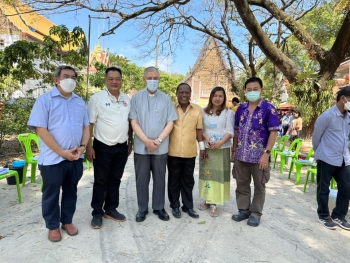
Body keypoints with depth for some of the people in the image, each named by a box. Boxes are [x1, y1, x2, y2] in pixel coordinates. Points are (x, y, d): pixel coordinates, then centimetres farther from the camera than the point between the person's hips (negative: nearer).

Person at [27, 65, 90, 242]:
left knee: (71, 191, 17)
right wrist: (62, 152, -17)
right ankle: (53, 226, 29)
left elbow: (86, 126, 10)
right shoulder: (45, 100, -7)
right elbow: (41, 129, -14)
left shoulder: (80, 102, 9)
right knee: (51, 193, 10)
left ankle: (67, 221, 35)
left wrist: (82, 146, -7)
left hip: (76, 157, 5)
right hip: (52, 158, -4)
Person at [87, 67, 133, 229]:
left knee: (115, 180, 15)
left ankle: (111, 209, 30)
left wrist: (130, 142, 12)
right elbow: (89, 124, -9)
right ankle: (97, 213, 21)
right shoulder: (97, 98, -9)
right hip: (103, 147, -5)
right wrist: (88, 146, -13)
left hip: (122, 147, 5)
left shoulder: (127, 99, 7)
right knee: (101, 182, 7)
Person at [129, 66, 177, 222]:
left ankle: (159, 208, 26)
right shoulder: (136, 98, 0)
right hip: (141, 146, -1)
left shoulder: (166, 99, 3)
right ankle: (142, 209, 24)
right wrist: (146, 141, -13)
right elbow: (134, 122, -4)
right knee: (142, 179, 8)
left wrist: (158, 140, -10)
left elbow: (170, 122, 1)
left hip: (161, 147, 1)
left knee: (160, 179, 11)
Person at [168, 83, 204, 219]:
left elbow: (199, 129, 7)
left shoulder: (197, 109, 3)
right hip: (173, 151, -1)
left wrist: (202, 146, 6)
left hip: (190, 152, 1)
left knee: (188, 180, 13)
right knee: (174, 180, 11)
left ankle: (188, 206, 27)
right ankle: (175, 206, 26)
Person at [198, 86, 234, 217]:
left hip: (222, 149, -2)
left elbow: (230, 131, -6)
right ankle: (207, 200, 19)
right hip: (206, 148, 3)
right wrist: (206, 138, -11)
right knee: (206, 173, 7)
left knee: (218, 175, -1)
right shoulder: (204, 112, 9)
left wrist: (221, 142, -22)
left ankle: (214, 203, 6)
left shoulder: (229, 113, 0)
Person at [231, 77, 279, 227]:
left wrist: (266, 153, -16)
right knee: (241, 185, 13)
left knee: (259, 186, 11)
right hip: (241, 154, 4)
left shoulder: (269, 109, -7)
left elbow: (273, 132, -10)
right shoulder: (241, 108, 7)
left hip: (259, 155, -4)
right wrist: (234, 150, 8)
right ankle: (243, 210, 29)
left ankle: (256, 213, 25)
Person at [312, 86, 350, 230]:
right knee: (324, 189, 6)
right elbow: (316, 136, -7)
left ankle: (338, 216, 27)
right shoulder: (327, 116, -15)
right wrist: (319, 153, 6)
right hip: (327, 159, -7)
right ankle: (323, 216, 22)